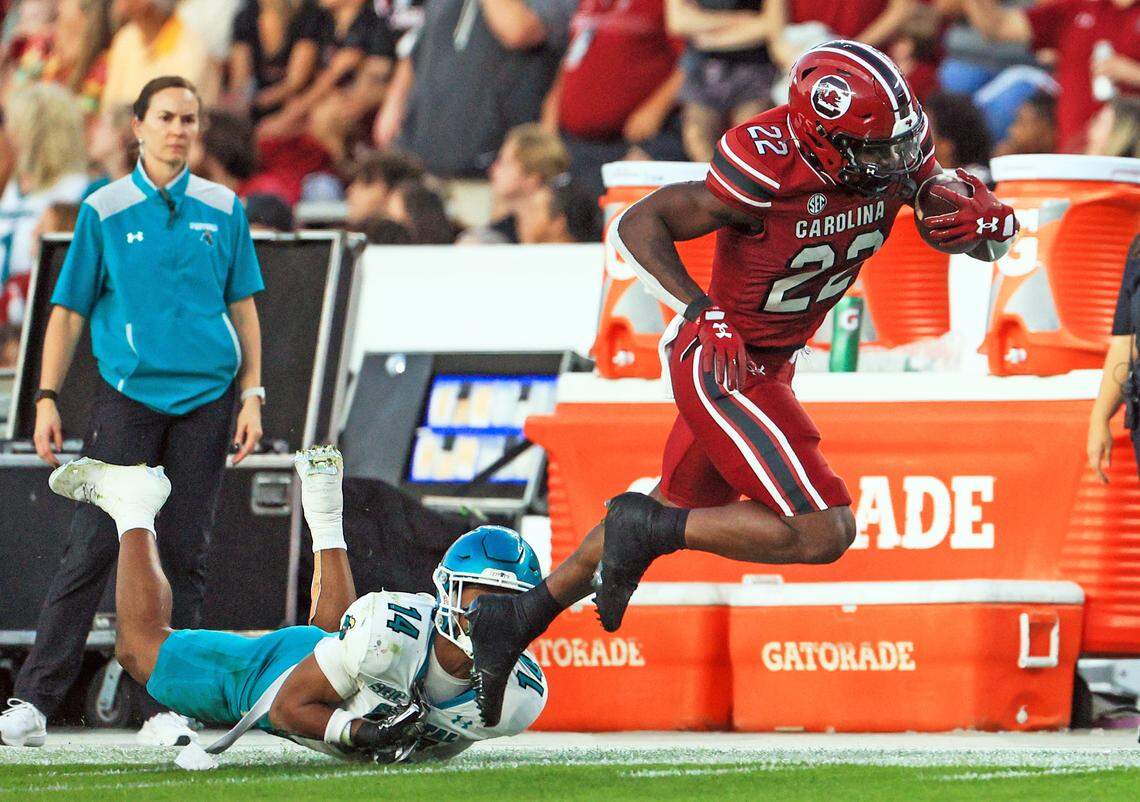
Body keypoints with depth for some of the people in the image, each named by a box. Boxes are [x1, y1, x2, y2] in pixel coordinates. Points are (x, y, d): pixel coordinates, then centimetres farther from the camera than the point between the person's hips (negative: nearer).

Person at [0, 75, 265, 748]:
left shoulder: (223, 209, 9)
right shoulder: (105, 210, 3)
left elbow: (243, 309, 13)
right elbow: (69, 312, 6)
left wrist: (251, 396, 5)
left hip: (205, 397, 2)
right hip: (128, 394, -2)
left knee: (185, 554, 1)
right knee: (94, 549, -8)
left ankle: (169, 705, 5)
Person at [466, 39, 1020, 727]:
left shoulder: (897, 155, -11)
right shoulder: (767, 173, -30)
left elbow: (997, 236, -2)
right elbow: (638, 224, -23)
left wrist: (986, 221, -27)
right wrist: (702, 313, -35)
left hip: (770, 362, 9)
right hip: (723, 363, -9)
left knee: (676, 513, 24)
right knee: (823, 533, -15)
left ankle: (517, 618, 35)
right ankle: (646, 531, -1)